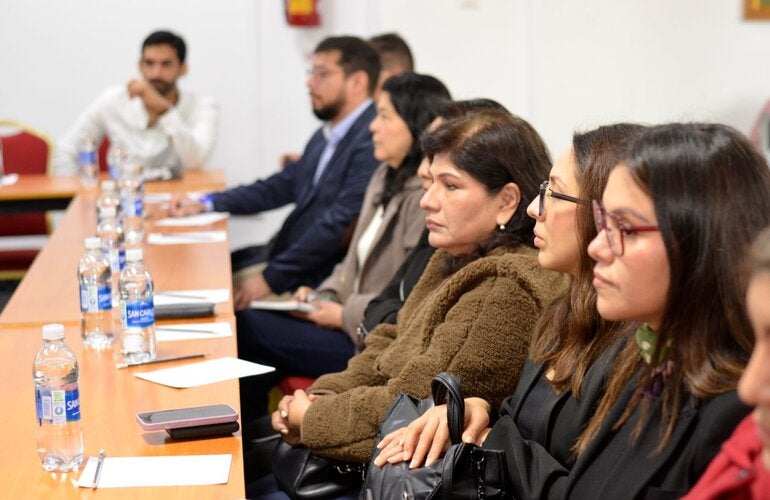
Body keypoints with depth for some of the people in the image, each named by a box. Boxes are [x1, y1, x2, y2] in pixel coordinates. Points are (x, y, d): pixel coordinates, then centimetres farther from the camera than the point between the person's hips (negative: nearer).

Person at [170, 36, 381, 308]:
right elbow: (282, 186, 21)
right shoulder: (326, 136, 13)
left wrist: (271, 278, -19)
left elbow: (338, 225, -23)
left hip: (317, 275, -9)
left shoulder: (371, 140, -19)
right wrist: (206, 203, 11)